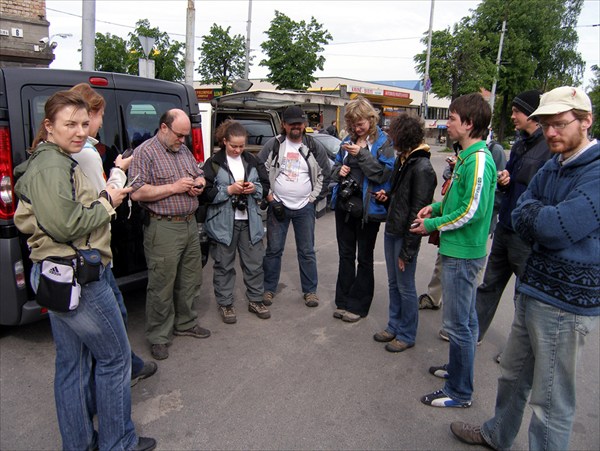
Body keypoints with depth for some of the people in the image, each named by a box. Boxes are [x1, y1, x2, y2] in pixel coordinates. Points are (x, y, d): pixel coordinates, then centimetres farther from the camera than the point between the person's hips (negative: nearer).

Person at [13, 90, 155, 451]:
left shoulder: (57, 161, 15)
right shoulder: (52, 167, -17)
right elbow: (66, 225, -26)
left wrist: (104, 199, 5)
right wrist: (107, 203, -12)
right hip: (76, 278, -11)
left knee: (73, 363, 18)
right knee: (115, 356, 4)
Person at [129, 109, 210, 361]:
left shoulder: (184, 150, 14)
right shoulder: (145, 152, -10)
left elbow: (199, 174, 26)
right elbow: (137, 192, -18)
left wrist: (199, 184, 2)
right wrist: (174, 187, -18)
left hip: (190, 224, 8)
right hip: (163, 229, -8)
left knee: (191, 280, 17)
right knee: (162, 286, 1)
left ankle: (185, 323, 35)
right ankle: (158, 337, 16)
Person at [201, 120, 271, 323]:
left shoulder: (252, 161, 8)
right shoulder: (214, 163, -5)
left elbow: (265, 185, 12)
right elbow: (206, 192, -9)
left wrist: (254, 188, -10)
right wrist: (229, 189, -19)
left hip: (250, 221, 4)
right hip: (223, 222, -3)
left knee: (254, 262, 10)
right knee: (224, 265, 8)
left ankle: (255, 300, 27)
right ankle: (225, 304, 23)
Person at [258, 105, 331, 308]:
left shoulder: (315, 147, 1)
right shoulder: (273, 145, -2)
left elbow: (324, 175, 6)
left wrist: (313, 199, 0)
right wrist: (270, 199, -6)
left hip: (304, 208, 1)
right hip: (277, 206, 0)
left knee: (307, 251, 8)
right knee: (273, 250, 7)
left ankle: (310, 290, 20)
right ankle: (269, 289, 21)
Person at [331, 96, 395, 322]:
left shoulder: (383, 142, -7)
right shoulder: (348, 140, 9)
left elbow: (385, 173, -16)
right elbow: (335, 166, 17)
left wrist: (362, 154, -22)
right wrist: (339, 171, -6)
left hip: (368, 208, -6)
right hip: (344, 204, 6)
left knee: (364, 258, 8)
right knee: (345, 255, 14)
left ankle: (358, 305, 20)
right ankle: (343, 301, 27)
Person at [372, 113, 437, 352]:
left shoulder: (422, 168, -18)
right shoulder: (402, 160, 9)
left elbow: (418, 211, -19)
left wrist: (407, 250, -18)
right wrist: (387, 196, 1)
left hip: (406, 235, -8)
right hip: (392, 230, 8)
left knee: (405, 287, 5)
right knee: (393, 284, 18)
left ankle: (407, 335, 22)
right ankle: (394, 326, 34)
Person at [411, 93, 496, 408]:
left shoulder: (478, 159, -19)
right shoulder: (468, 156, 11)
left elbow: (473, 210, -23)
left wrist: (432, 225, -13)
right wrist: (437, 207, 7)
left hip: (463, 253, -10)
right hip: (461, 250, 10)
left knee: (457, 323, 0)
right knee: (465, 319, 21)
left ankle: (460, 393, 13)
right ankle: (457, 368, 37)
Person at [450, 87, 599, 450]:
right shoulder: (552, 167, 9)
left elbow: (556, 227, -26)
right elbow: (519, 219, 5)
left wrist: (532, 210, -8)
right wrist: (543, 215, -14)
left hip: (566, 303, -8)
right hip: (533, 290, 9)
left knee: (551, 401, 5)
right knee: (513, 375, 25)